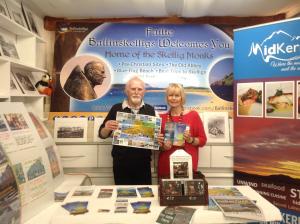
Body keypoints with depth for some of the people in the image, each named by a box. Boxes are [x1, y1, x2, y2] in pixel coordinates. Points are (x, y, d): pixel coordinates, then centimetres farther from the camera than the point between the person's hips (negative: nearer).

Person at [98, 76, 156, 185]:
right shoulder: (116, 108, 0)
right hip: (121, 163, -1)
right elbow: (102, 134, 4)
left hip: (143, 163, 1)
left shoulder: (150, 110, 3)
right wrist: (107, 128, -17)